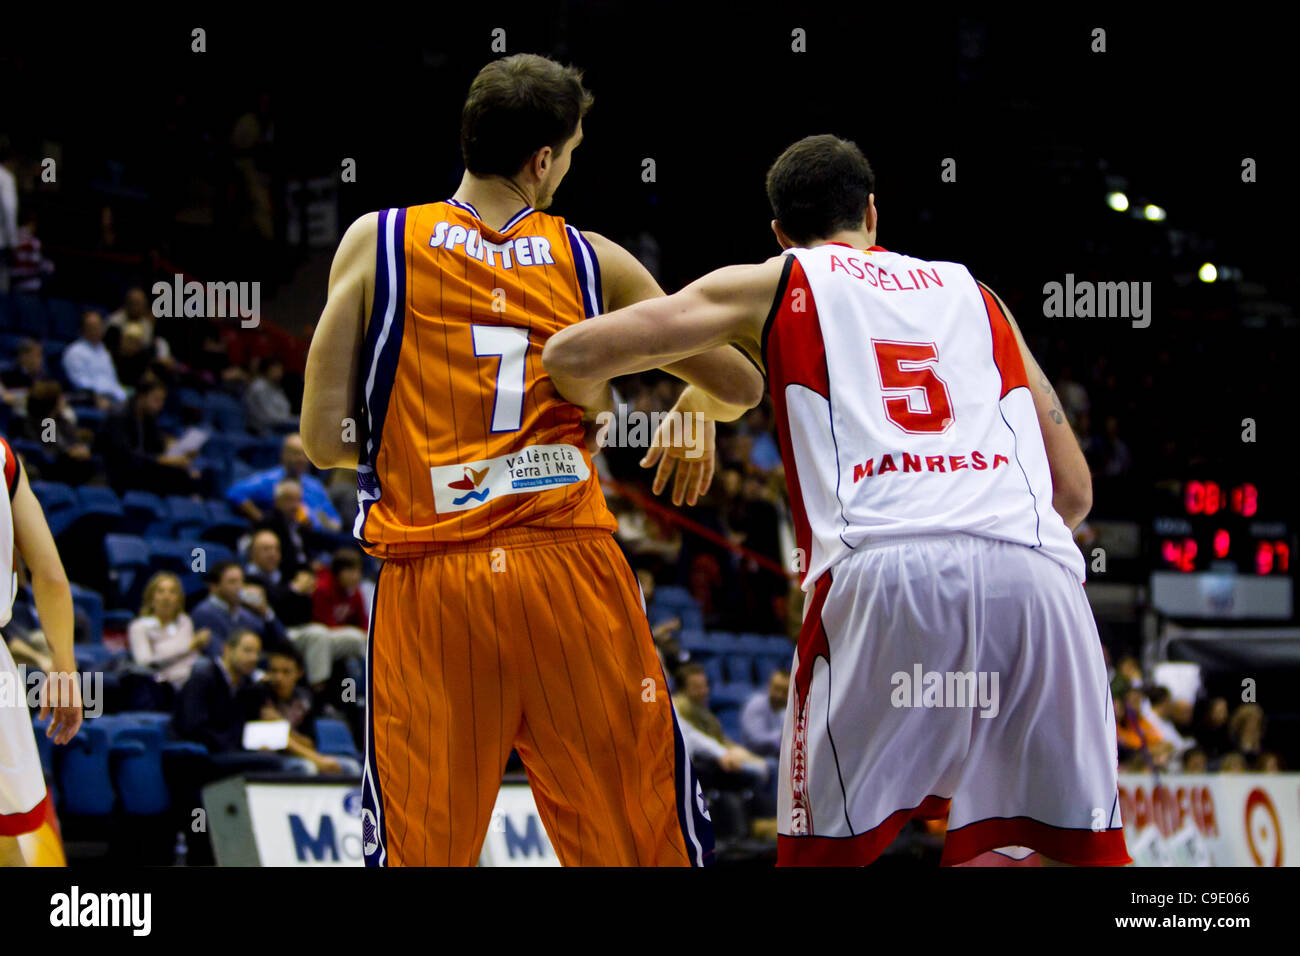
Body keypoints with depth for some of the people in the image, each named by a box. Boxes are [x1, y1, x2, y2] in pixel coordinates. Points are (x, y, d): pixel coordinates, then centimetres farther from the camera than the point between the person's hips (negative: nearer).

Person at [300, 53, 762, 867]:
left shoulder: (376, 243, 5)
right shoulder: (594, 262, 8)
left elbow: (323, 441, 2)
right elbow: (742, 387, 15)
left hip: (427, 578, 0)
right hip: (569, 565, 0)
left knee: (420, 843, 4)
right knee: (644, 834, 8)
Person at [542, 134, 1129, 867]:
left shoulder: (770, 285, 23)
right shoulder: (971, 291, 31)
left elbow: (574, 356, 18)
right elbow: (1074, 489, 30)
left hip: (885, 565, -2)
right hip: (1037, 567, 2)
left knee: (828, 847, 8)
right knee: (1075, 847, 9)